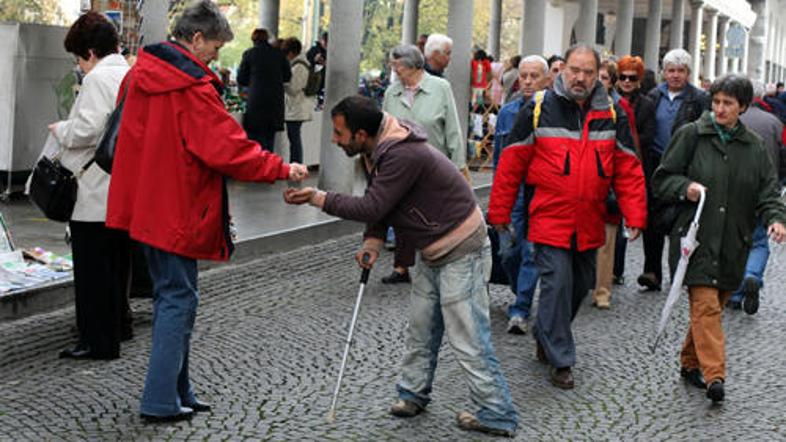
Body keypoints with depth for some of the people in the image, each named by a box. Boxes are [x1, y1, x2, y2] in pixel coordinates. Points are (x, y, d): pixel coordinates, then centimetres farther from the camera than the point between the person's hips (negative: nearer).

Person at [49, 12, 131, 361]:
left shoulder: (98, 78, -13)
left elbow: (87, 129, -22)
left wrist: (61, 130, -3)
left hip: (98, 191, -9)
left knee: (92, 267, -3)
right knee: (117, 262, 17)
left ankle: (98, 341, 0)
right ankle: (116, 325, 27)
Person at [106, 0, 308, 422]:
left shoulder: (141, 73, 8)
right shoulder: (192, 87, -19)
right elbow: (229, 147, -20)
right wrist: (282, 169, -11)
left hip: (145, 204, 9)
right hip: (176, 209, -9)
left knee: (170, 293, 15)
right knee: (178, 297, -1)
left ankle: (177, 390, 21)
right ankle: (161, 400, 0)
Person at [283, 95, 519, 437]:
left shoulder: (403, 155, -29)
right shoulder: (377, 149, 4)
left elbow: (374, 206, -28)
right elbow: (378, 200, 10)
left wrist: (318, 198, -23)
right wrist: (373, 240, -7)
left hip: (461, 251, -10)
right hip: (431, 251, 10)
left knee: (466, 338, -8)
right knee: (420, 329, 16)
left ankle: (497, 415, -1)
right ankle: (414, 393, 31)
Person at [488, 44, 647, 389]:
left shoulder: (612, 115, 4)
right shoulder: (539, 110, -5)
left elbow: (628, 170, 6)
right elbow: (511, 164, -1)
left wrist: (635, 216, -2)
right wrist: (499, 212, 0)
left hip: (589, 225, 4)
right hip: (549, 220, -4)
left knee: (581, 285, 15)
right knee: (557, 284, -9)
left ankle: (544, 336, 37)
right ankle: (560, 361, 1)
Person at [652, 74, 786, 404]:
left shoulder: (754, 147, 10)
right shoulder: (691, 136, 1)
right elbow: (662, 179, 3)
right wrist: (685, 187, -16)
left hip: (732, 245, 4)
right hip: (696, 237, -4)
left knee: (713, 306, 12)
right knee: (705, 305, -13)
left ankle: (691, 363, 29)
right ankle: (714, 376, -18)